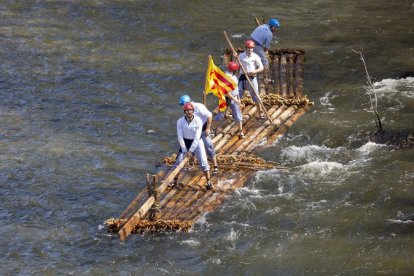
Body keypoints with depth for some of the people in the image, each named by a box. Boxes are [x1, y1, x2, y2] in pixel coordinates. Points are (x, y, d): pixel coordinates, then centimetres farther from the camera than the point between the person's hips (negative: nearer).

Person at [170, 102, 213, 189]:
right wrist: (185, 151, -18)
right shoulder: (180, 121, -15)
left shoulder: (198, 121, -21)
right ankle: (175, 181, 13)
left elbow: (197, 137, -22)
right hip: (185, 142, 2)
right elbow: (180, 137, -13)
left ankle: (208, 181, 5)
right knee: (179, 161, 0)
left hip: (197, 142, -2)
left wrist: (190, 151, -24)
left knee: (203, 162, -7)